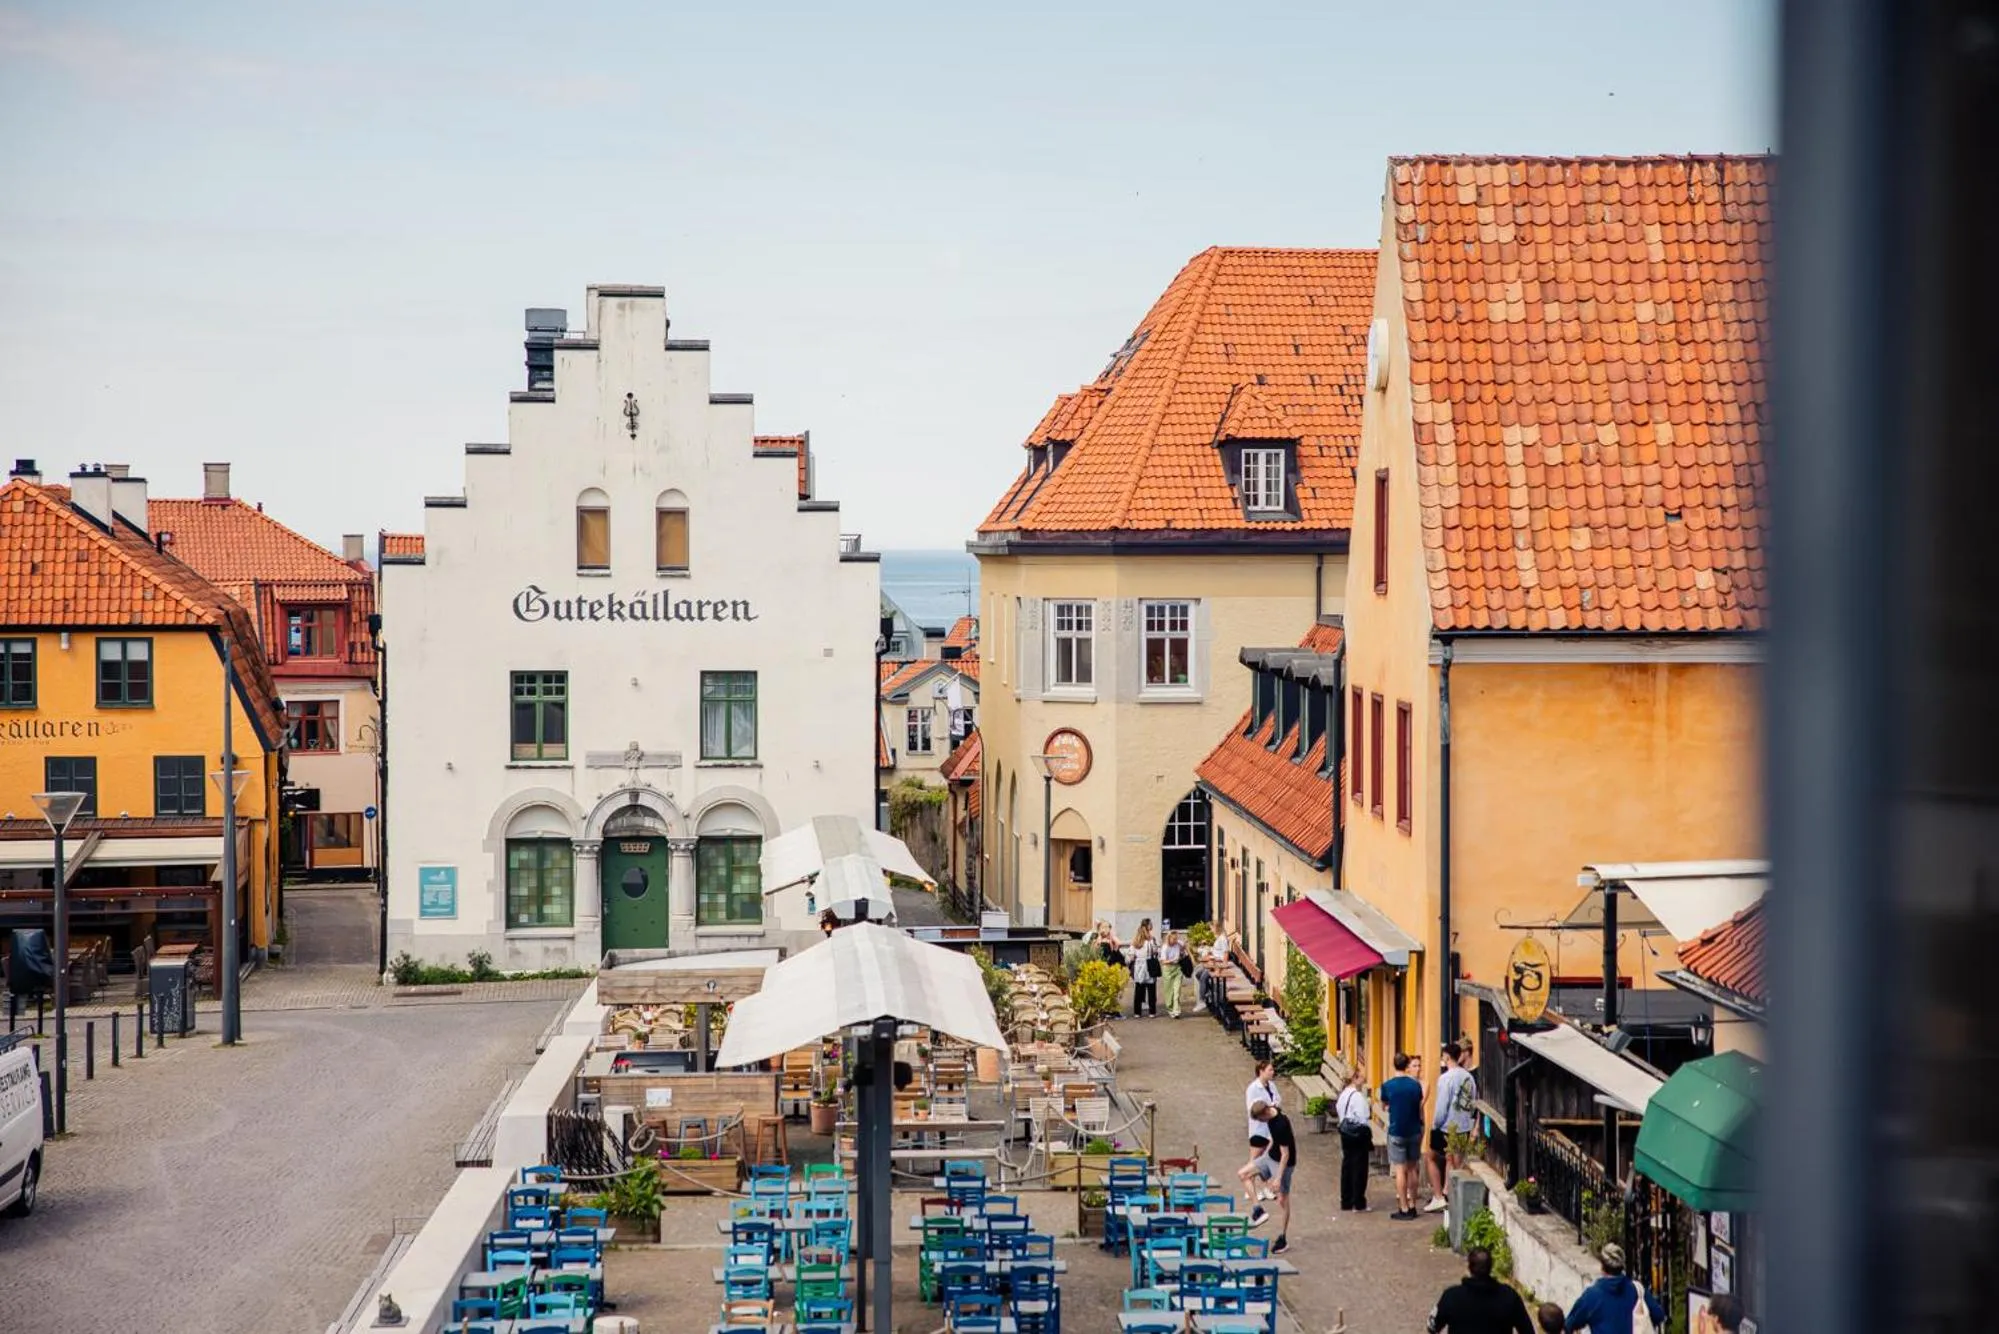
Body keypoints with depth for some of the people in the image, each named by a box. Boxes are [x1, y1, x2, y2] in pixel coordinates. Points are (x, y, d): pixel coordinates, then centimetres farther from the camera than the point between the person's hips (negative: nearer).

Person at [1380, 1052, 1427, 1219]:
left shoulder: (1387, 1086, -9)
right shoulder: (1416, 1085, -4)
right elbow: (1420, 1107, 8)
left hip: (1396, 1132, -3)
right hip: (1414, 1130, 3)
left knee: (1400, 1169, -1)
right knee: (1412, 1169, 12)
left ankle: (1404, 1209, -2)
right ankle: (1412, 1206, 16)